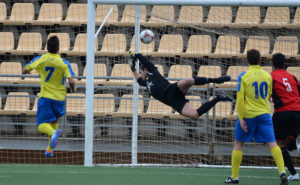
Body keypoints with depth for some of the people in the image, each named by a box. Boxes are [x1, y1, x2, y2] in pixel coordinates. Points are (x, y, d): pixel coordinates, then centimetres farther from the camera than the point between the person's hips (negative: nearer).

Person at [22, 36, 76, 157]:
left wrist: (25, 72, 31)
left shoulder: (40, 60, -3)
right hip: (60, 97, 2)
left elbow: (25, 70, 7)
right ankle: (50, 149, 21)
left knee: (42, 125, -5)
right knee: (54, 121, 24)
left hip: (45, 97, -2)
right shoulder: (64, 63, -6)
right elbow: (71, 81, -14)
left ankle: (54, 132, -39)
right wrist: (73, 89, 8)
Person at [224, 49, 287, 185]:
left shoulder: (243, 76, -6)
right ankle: (282, 171, -21)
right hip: (264, 113, 2)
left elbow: (240, 99, -11)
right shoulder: (267, 76, 5)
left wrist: (241, 118, -11)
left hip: (248, 114, -2)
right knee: (272, 144, -2)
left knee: (238, 144, 11)